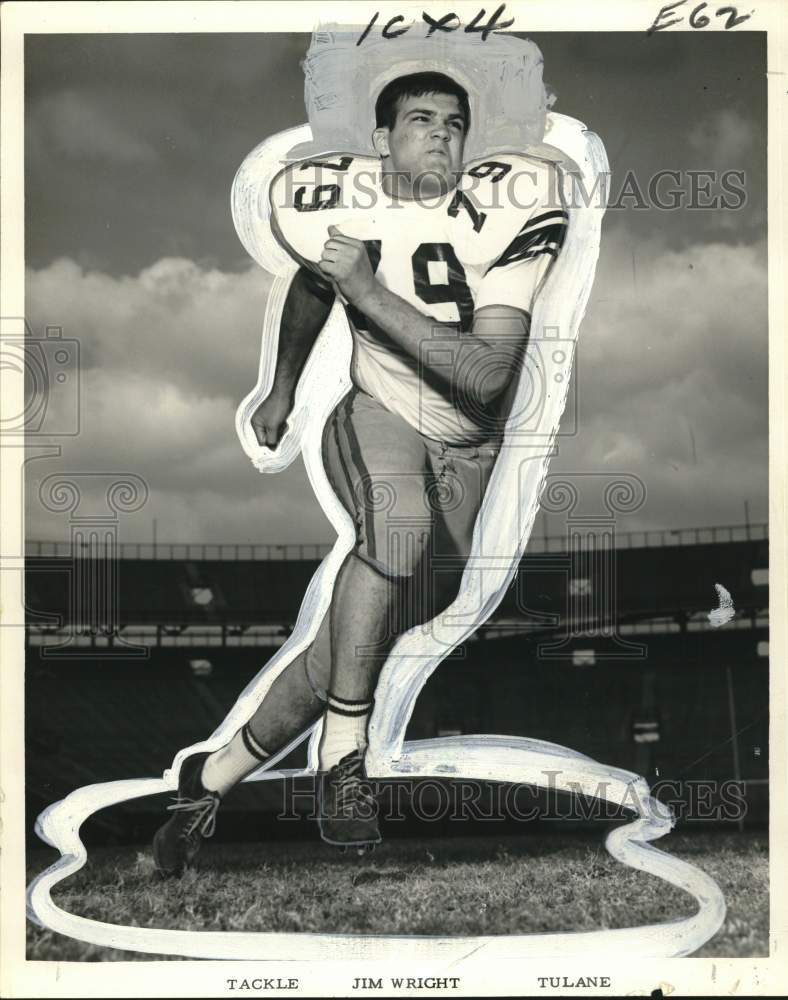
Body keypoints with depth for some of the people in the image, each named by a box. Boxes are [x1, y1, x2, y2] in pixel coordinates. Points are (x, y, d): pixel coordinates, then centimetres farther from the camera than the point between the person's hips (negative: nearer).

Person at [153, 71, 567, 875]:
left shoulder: (500, 219, -17)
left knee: (359, 642, -1)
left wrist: (370, 290, -31)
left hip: (462, 448, 1)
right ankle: (342, 752, -26)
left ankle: (212, 780, 16)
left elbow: (487, 375, -27)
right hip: (375, 417, -1)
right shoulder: (341, 203, -8)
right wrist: (282, 389, 28)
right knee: (402, 518, -36)